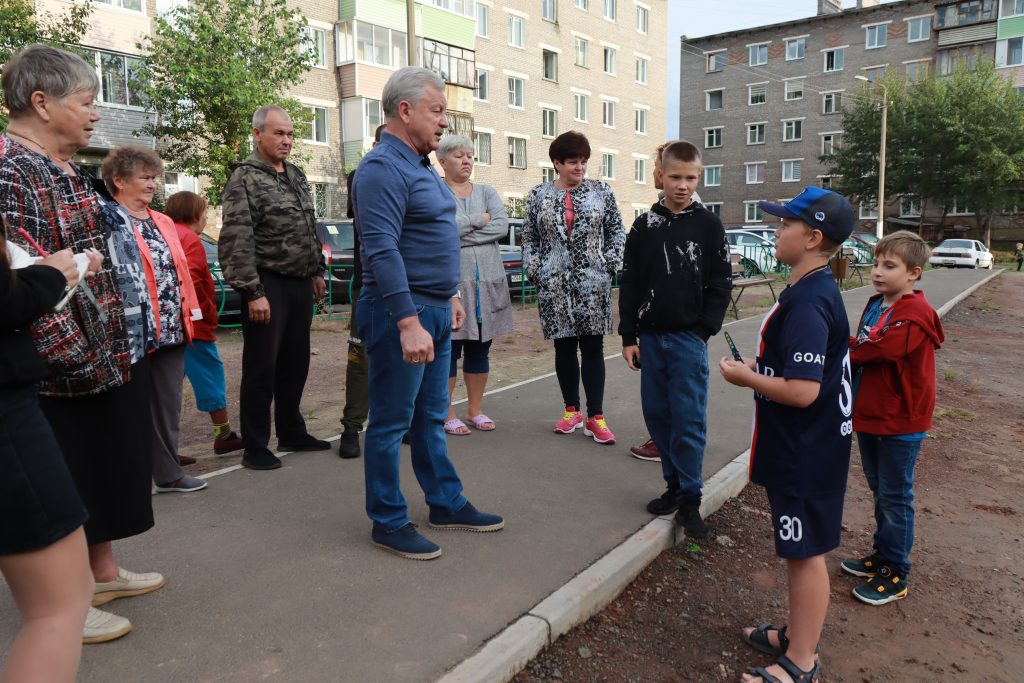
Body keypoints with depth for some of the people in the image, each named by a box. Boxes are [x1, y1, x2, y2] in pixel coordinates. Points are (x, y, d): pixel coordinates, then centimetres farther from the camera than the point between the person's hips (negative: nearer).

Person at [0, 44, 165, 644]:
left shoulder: (67, 170, 13)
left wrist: (129, 339, 16)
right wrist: (75, 355, -21)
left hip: (113, 356, 9)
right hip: (62, 370, -9)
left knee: (108, 464, 20)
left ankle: (104, 570, 37)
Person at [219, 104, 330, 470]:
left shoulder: (297, 175, 15)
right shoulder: (245, 179, -9)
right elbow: (237, 241, -16)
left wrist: (317, 271, 17)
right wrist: (253, 292, -20)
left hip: (301, 284, 7)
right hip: (268, 286, -7)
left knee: (295, 363, 14)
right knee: (261, 368, -1)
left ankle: (291, 432, 28)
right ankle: (255, 447, 9)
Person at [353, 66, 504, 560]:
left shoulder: (420, 166, 16)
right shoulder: (383, 168, -16)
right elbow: (382, 251, -25)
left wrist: (449, 294, 22)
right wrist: (409, 323, -29)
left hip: (435, 311, 10)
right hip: (401, 314, -10)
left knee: (431, 418, 17)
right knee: (391, 423, 3)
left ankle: (446, 504, 30)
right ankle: (388, 523, 16)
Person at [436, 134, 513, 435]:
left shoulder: (487, 192, 12)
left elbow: (502, 226, -4)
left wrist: (463, 235, -12)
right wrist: (479, 219, -7)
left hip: (488, 280, 4)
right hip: (451, 281, -4)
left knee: (480, 349, 11)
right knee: (450, 350, 0)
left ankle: (475, 410, 22)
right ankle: (446, 414, 12)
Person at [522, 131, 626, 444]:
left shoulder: (600, 191, 4)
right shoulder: (538, 195, 5)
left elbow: (617, 231, 8)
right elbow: (529, 239, 9)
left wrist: (610, 264, -3)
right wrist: (534, 271, -1)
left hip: (593, 283, -1)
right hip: (554, 284, 1)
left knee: (592, 347, -1)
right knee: (564, 347, 8)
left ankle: (595, 417, 4)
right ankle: (572, 411, 20)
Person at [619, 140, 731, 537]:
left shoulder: (709, 226, 1)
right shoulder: (644, 226, 6)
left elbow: (720, 285, 1)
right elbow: (630, 285, 6)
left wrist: (704, 331, -8)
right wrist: (629, 336, 2)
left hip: (689, 339, -3)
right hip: (650, 337, 3)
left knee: (688, 419, -3)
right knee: (657, 413, 9)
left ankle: (689, 499, 8)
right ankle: (674, 484, 24)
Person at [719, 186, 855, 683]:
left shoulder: (807, 303, -25)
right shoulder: (817, 290, 8)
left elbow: (802, 391, -30)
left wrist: (745, 377, -17)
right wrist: (760, 368, 9)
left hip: (805, 453, -10)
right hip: (801, 448, 10)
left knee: (805, 552, 4)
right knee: (799, 549, 21)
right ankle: (797, 635, 38)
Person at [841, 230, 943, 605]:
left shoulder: (915, 314, -19)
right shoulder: (875, 306, 8)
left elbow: (878, 348, -32)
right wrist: (849, 351, -12)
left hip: (899, 423, -8)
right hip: (869, 416, 8)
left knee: (895, 498, 3)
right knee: (880, 491, 20)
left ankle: (895, 576, 16)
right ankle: (882, 555, 35)